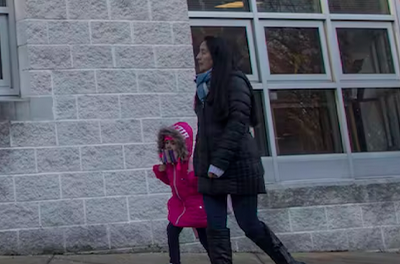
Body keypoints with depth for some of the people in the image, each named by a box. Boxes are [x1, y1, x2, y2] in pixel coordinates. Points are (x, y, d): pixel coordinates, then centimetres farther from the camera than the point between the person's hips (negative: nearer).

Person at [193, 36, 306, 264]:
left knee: (249, 225, -3)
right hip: (210, 168, 7)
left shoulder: (234, 81, -5)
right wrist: (199, 166, 11)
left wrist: (220, 162, -21)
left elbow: (238, 123, -15)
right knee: (215, 228, 0)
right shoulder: (204, 86, 18)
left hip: (237, 165, -7)